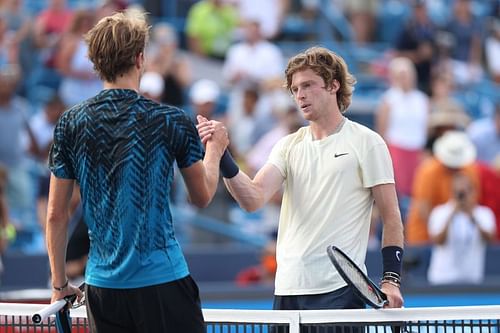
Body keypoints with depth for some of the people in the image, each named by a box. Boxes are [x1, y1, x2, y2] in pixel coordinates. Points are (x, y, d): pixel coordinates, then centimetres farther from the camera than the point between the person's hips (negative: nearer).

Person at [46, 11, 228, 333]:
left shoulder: (70, 124, 1)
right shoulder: (171, 121, -6)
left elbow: (56, 215, 4)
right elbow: (203, 196, 8)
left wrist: (60, 284, 13)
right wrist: (215, 149, 27)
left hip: (102, 285, 3)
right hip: (162, 279, -3)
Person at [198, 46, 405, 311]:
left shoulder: (367, 143, 0)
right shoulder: (288, 146, 12)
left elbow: (391, 216, -2)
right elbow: (253, 200, -3)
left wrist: (391, 279, -11)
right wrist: (222, 155, -17)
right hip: (288, 289, 5)